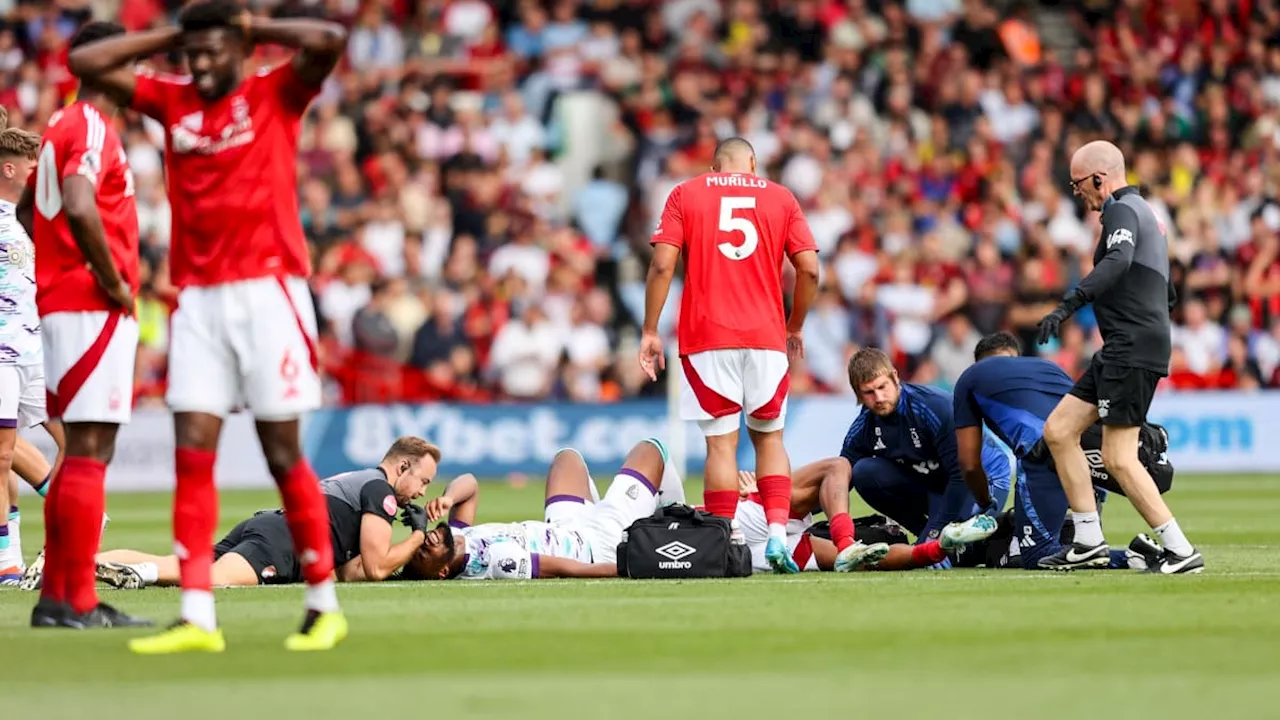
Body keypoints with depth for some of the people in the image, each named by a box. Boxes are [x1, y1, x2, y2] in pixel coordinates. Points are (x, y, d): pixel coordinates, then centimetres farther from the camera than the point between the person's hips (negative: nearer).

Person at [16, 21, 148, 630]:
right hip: (92, 308, -10)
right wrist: (114, 282, -19)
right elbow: (79, 208, -28)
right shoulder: (93, 129, -13)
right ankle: (77, 601, -9)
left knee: (81, 452, 13)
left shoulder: (61, 125, 17)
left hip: (59, 303, 10)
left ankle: (56, 596, 14)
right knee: (90, 452, -8)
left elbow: (26, 213, 26)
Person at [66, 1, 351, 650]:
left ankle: (324, 605, 10)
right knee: (192, 455, -4)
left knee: (282, 454, -1)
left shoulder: (274, 95, 2)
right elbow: (85, 63, 12)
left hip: (267, 290, -4)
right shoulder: (171, 101, 12)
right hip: (196, 298, 4)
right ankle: (197, 618, -5)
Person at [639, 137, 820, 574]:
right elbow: (809, 269, 3)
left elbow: (662, 265, -3)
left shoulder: (685, 195, 7)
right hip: (766, 337, 1)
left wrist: (650, 332, 1)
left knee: (721, 442, -2)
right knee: (769, 437, 14)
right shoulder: (780, 198, 10)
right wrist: (795, 327, 16)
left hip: (707, 339, -1)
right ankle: (777, 535, -1)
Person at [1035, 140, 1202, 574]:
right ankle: (1090, 543, 8)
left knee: (1118, 457, -12)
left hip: (1132, 349, -10)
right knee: (1058, 430, 8)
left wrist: (1068, 305, -38)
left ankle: (1180, 551, -10)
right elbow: (1168, 296, 30)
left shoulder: (1121, 210, -8)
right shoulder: (1144, 213, 23)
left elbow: (1117, 262, -30)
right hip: (1119, 352, 10)